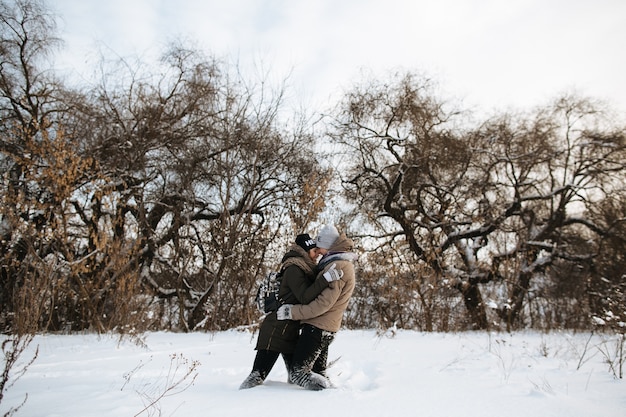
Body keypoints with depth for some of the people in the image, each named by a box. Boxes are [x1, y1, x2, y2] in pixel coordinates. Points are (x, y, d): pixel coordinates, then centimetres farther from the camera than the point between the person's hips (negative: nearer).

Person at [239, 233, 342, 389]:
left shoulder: (306, 270, 13)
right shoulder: (293, 270, -15)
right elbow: (304, 297, -25)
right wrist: (326, 278, -33)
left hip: (291, 332, 9)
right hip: (276, 331, -9)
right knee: (258, 374, -8)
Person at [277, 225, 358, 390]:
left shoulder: (337, 266, -19)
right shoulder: (343, 264, 14)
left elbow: (323, 303, -24)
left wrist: (292, 312, -18)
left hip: (317, 328, -10)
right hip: (325, 329, 10)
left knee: (299, 372, -6)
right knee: (318, 372, 16)